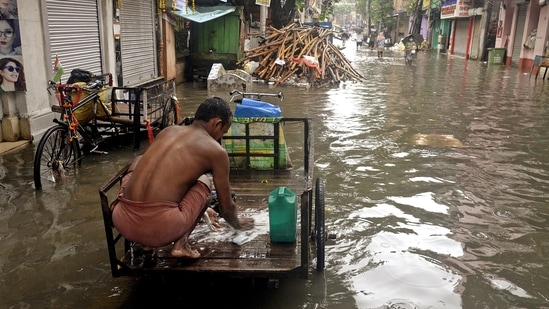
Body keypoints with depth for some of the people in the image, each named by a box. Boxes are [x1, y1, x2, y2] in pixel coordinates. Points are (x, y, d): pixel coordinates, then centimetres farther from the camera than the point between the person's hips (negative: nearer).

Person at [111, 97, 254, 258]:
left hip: (123, 221, 5)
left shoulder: (168, 131, 21)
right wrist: (237, 224, 39)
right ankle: (181, 243, 7)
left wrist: (199, 208, 53)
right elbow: (226, 207, 15)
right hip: (161, 228, -4)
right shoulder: (216, 151, 5)